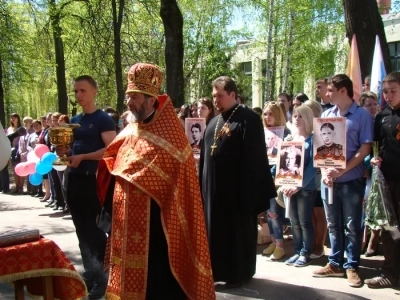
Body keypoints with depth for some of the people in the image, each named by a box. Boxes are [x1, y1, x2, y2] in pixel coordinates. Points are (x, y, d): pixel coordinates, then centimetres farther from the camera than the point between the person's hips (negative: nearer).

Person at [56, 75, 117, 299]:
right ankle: (90, 272, 25)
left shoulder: (104, 119, -8)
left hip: (94, 180, -7)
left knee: (95, 229, -1)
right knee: (82, 230, 13)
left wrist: (82, 157, -21)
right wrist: (63, 150, -1)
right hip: (75, 179, 7)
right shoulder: (74, 121, 13)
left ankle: (104, 276, 11)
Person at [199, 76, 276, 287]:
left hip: (237, 187, -7)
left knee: (238, 231, 5)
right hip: (213, 187, 7)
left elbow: (254, 157, -14)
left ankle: (239, 273, 18)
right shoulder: (214, 122, 14)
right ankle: (217, 269, 25)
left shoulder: (248, 119, -9)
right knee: (215, 229, 13)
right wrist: (202, 185, 11)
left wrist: (248, 190, -17)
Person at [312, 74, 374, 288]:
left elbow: (365, 148, -9)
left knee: (352, 227, 4)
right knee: (333, 225, 13)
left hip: (351, 180, -4)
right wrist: (325, 172, -5)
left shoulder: (362, 115, -5)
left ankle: (351, 266, 16)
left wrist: (341, 171, -15)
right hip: (328, 180, 4)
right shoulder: (326, 115, 9)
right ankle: (335, 264, 24)